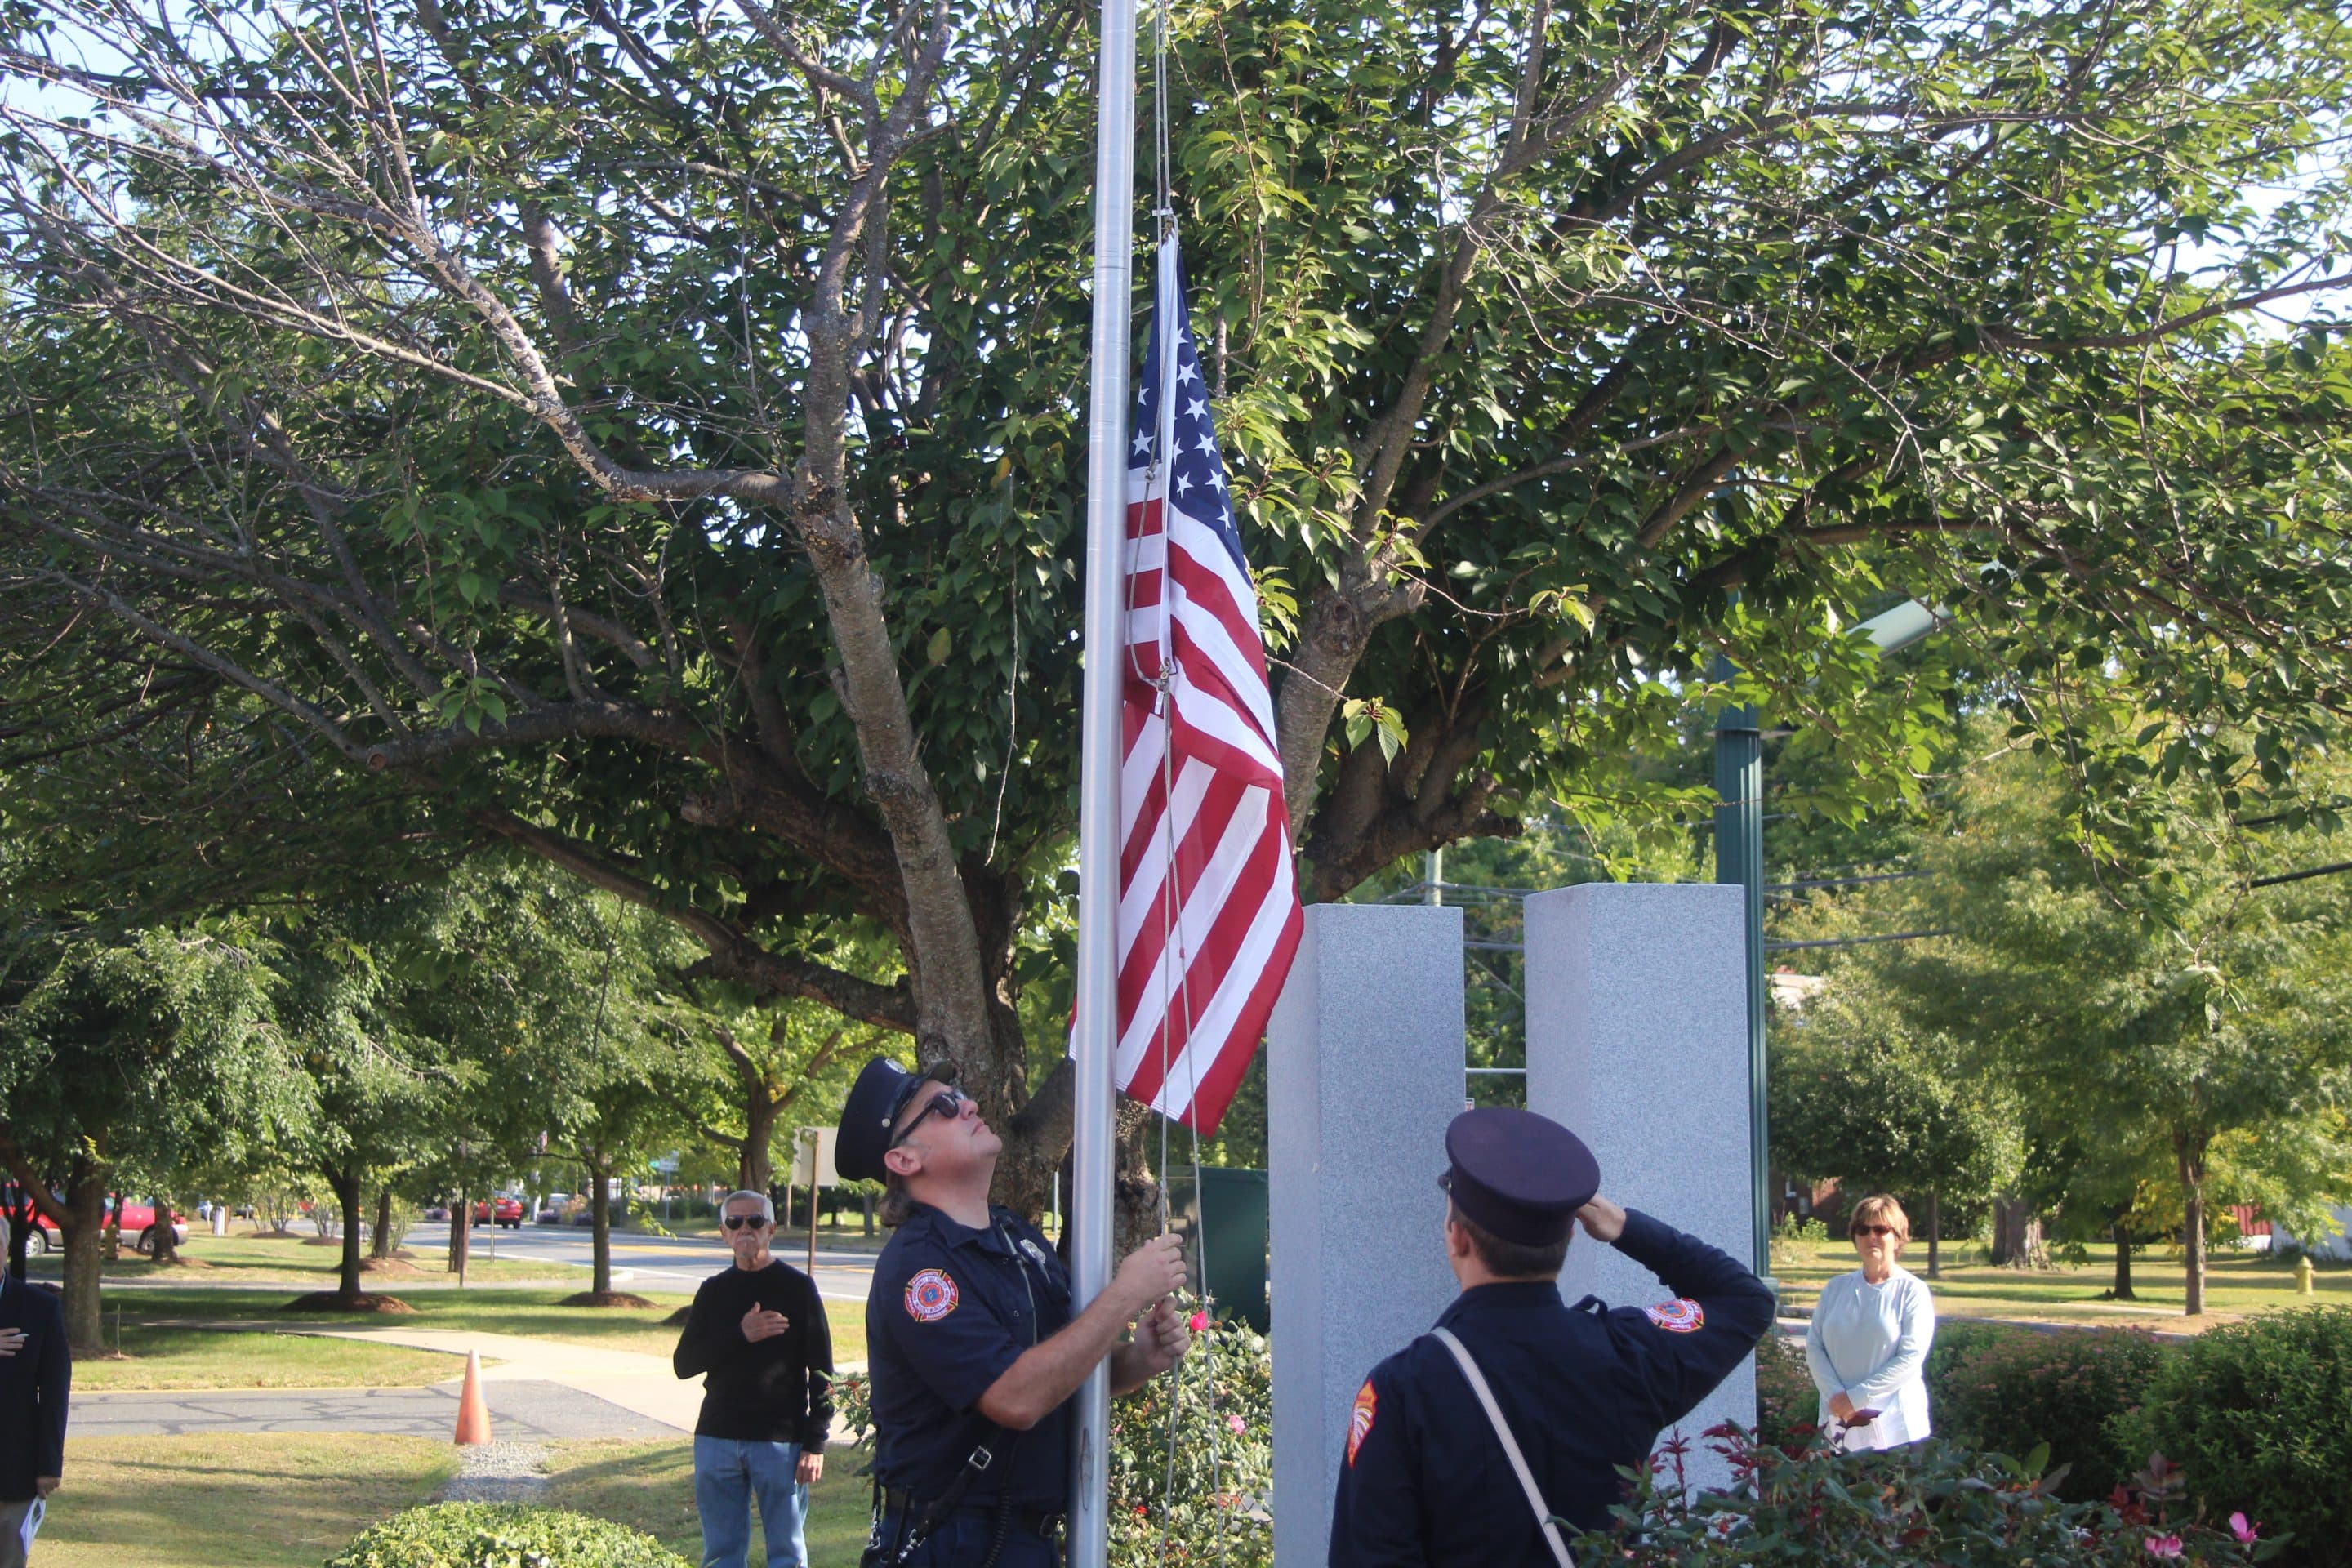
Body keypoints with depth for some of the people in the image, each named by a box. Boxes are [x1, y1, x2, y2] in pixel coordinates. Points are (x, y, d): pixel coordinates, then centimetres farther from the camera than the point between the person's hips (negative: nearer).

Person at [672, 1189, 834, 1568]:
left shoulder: (798, 1287, -1)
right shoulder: (713, 1291, 9)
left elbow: (820, 1372, -3)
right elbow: (683, 1363, 1)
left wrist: (815, 1442, -9)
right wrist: (740, 1335, -13)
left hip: (781, 1441, -4)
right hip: (716, 1438, 4)